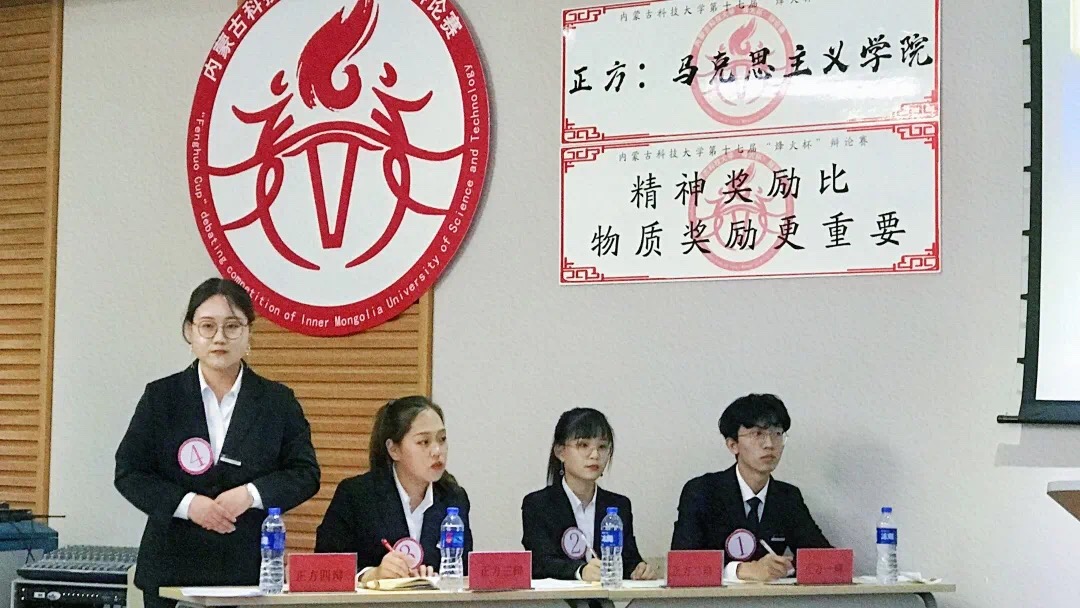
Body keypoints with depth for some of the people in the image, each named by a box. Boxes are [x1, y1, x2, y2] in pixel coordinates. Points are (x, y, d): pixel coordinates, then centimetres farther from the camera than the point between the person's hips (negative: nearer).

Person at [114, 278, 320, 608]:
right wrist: (186, 504, -11)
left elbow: (305, 473, 5)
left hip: (252, 569, 0)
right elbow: (129, 472, 4)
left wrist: (252, 494, -12)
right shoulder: (160, 397, 7)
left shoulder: (278, 401, 7)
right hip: (173, 569, 0)